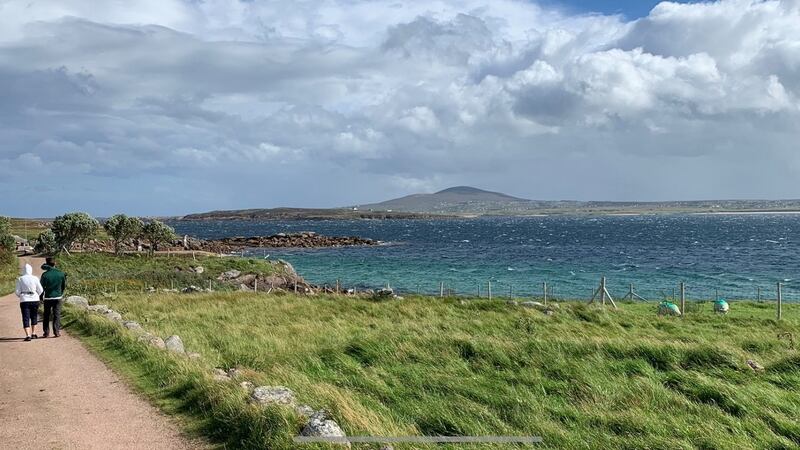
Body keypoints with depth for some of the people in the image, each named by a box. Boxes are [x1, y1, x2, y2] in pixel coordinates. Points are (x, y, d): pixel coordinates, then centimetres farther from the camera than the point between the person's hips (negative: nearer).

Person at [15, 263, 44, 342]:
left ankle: (28, 335, -13)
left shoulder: (20, 279, -5)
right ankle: (33, 333, 24)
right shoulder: (35, 279, -5)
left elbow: (17, 292, -2)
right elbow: (40, 290, 0)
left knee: (26, 318, -1)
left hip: (24, 301, -1)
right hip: (34, 300, 1)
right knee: (34, 317, 19)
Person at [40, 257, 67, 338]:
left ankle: (46, 332, 12)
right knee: (57, 315, 5)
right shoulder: (61, 274, -3)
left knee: (47, 315, 11)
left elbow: (42, 287, -5)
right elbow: (64, 286, 6)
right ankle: (57, 332, -1)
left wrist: (41, 297, 8)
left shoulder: (45, 275, -10)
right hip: (58, 297, 1)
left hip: (48, 297, -1)